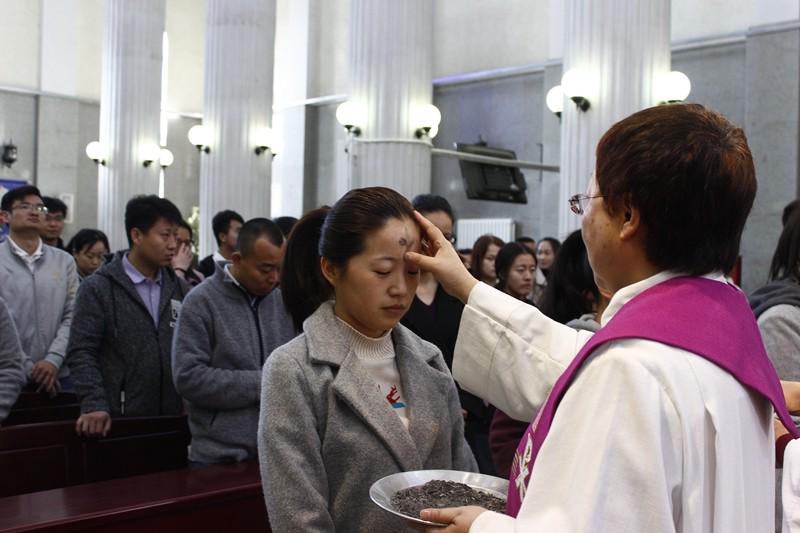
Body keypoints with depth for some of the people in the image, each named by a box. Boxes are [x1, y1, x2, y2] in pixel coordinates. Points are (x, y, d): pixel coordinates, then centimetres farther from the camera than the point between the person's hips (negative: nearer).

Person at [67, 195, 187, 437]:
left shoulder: (180, 288, 11)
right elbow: (81, 353, -7)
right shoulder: (98, 288, -3)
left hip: (172, 416, 4)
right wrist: (94, 405, -17)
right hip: (118, 417, -4)